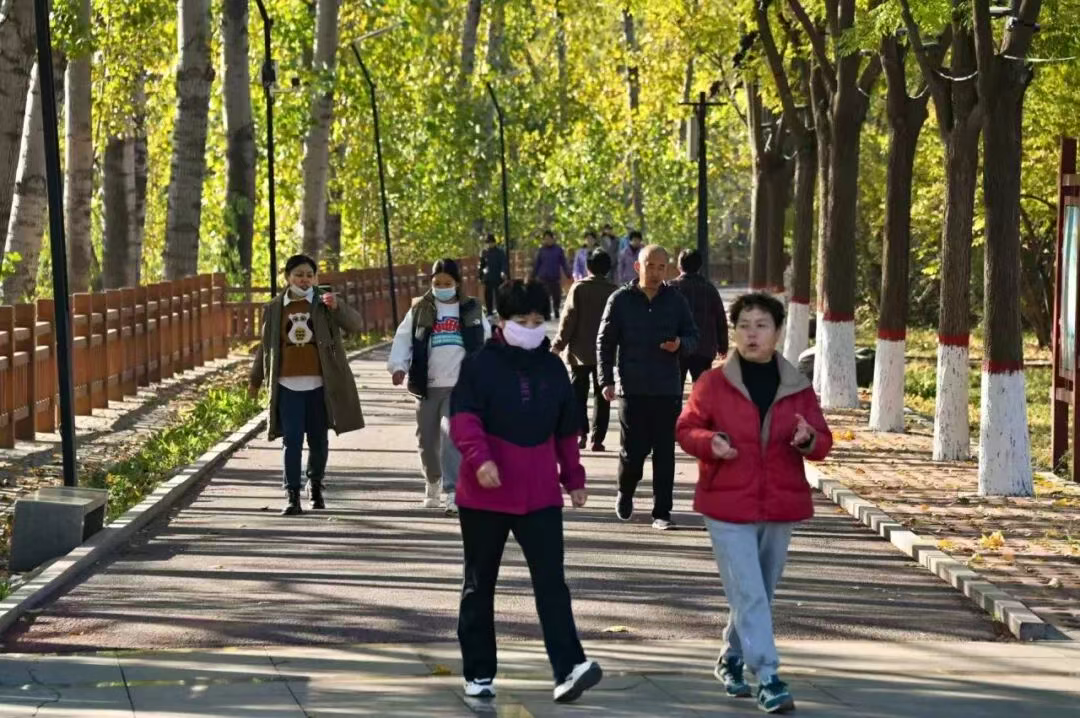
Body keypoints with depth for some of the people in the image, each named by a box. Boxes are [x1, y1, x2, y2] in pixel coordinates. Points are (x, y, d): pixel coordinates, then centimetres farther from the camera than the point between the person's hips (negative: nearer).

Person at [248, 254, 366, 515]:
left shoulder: (323, 304, 1)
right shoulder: (275, 308, 6)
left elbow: (356, 324, -11)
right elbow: (266, 346, 16)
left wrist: (337, 307, -29)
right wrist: (255, 379, 22)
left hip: (319, 384, 0)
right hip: (288, 385, 0)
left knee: (318, 440, 11)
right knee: (292, 442, -5)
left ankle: (315, 485, 33)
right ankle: (292, 496, -4)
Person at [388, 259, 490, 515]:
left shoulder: (472, 310, 7)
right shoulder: (419, 310, 6)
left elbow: (487, 343, 13)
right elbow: (403, 338, 0)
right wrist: (398, 366, -15)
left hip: (460, 387, -2)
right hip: (428, 386, 2)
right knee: (428, 439, 11)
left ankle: (453, 492, -21)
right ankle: (433, 482, 37)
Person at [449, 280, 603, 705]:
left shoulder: (553, 369, 10)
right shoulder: (481, 365, -5)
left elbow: (566, 431, 17)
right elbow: (463, 417, -16)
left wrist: (574, 478, 17)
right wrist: (479, 457, -32)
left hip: (540, 495, 2)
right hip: (485, 494, -2)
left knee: (551, 582, -9)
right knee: (480, 584, 9)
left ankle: (569, 669, -17)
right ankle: (479, 673, 18)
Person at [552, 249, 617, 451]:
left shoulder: (579, 288, -9)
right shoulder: (614, 291, -4)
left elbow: (569, 319, -10)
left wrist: (558, 345, -3)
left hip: (581, 351, -1)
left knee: (579, 394, 10)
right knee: (601, 396, 8)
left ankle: (581, 433, -4)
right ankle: (597, 438, 3)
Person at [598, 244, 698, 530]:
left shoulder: (675, 300, 5)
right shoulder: (621, 300, 1)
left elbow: (693, 336, 10)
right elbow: (605, 342, 3)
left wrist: (680, 344, -14)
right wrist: (607, 380, -6)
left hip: (668, 390, 1)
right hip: (632, 389, -1)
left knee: (664, 454, 1)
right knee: (633, 451, -1)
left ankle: (661, 512, 8)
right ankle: (625, 493, 29)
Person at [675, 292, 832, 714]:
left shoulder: (798, 388, 3)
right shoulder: (713, 384, -3)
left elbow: (823, 442, 4)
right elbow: (686, 428, 4)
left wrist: (809, 440, -19)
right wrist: (709, 442, -18)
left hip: (780, 507, 3)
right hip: (728, 506, -3)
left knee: (760, 594, 15)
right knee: (749, 594, -10)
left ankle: (732, 659, 35)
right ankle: (768, 680, -11)